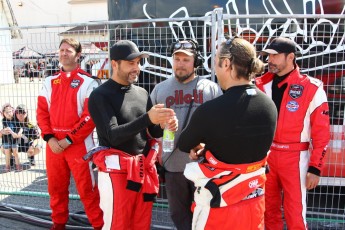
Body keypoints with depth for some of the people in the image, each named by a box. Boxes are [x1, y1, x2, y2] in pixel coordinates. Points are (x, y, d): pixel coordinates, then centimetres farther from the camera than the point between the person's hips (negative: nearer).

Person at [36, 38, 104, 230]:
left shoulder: (88, 82, -5)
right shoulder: (50, 82, 12)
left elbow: (91, 116, -11)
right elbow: (42, 111, 9)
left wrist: (69, 139, -14)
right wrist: (49, 138, -5)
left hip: (78, 144, -5)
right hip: (53, 144, 5)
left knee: (86, 187, -1)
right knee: (56, 186, 15)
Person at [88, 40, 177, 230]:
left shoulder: (142, 93, 9)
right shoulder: (100, 95, -8)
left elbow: (153, 132, 11)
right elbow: (113, 135, -20)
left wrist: (164, 125, -13)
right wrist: (147, 118, -32)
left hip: (145, 169, 6)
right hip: (116, 171, -5)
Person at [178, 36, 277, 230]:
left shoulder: (210, 110, -25)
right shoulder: (269, 105, -6)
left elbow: (184, 145, -6)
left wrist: (200, 146, 14)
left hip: (218, 205, -5)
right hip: (254, 202, 6)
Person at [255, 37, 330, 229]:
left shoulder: (312, 89, -9)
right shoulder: (262, 85, 3)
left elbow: (321, 132, -7)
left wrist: (315, 167, -9)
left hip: (294, 157, -4)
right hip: (266, 154, 4)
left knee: (295, 212, 5)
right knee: (269, 208, 16)